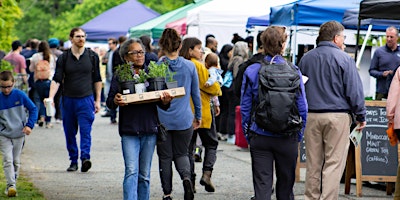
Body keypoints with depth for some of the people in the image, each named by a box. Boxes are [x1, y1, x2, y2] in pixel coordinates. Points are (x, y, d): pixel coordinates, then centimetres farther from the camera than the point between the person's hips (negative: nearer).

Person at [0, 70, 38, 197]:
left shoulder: (20, 95, -6)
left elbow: (33, 109, 3)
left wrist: (29, 125, -6)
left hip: (19, 134, 1)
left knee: (16, 161, 10)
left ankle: (12, 185, 22)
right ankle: (11, 185, -18)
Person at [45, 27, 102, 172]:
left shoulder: (92, 56, 5)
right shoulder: (63, 58, 4)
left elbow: (97, 80, 11)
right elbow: (56, 79, -1)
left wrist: (97, 100, 8)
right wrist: (51, 97, -15)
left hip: (86, 99, -2)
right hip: (68, 100, 2)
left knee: (85, 130, -13)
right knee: (70, 133, 7)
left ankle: (85, 158, -21)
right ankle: (73, 161, 15)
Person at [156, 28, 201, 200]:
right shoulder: (190, 66, -2)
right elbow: (196, 93, 6)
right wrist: (198, 116, 19)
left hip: (162, 120, -1)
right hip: (184, 120, 1)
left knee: (165, 157, 10)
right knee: (181, 154, 15)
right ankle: (186, 178, -14)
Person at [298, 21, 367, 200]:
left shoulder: (306, 58, 9)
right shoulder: (344, 59, -6)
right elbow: (354, 91, -7)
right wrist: (361, 116, 1)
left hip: (311, 116, 5)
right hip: (338, 117, -5)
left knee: (313, 164, 11)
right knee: (334, 163, -2)